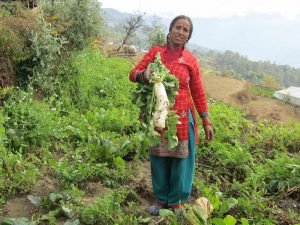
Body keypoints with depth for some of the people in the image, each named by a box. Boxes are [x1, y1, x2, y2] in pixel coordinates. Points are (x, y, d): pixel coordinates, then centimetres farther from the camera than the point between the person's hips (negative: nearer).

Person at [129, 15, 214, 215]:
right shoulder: (155, 52, 2)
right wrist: (143, 74, -24)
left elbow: (198, 93, 3)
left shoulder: (190, 60, -2)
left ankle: (176, 203, 27)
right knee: (159, 159, 12)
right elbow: (133, 74, 0)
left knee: (180, 160, 7)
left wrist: (207, 122, 2)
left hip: (181, 117, -1)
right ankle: (162, 200, 32)